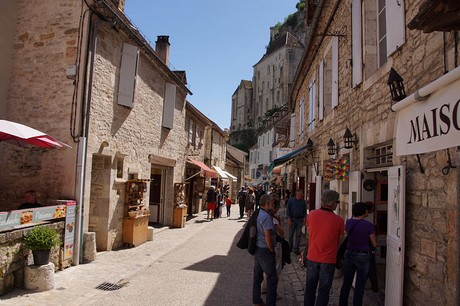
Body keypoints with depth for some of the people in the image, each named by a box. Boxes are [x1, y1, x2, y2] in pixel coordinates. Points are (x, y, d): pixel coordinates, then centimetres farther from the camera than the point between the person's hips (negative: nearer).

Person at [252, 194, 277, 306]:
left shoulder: (257, 214, 7)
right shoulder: (266, 216, -21)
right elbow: (268, 237, -23)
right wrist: (272, 250, -9)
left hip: (257, 249, 9)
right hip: (265, 250, -9)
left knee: (257, 276, 17)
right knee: (272, 278, 1)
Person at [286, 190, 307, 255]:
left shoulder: (303, 201, 3)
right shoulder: (291, 200, -3)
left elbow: (305, 210, 10)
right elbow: (288, 209, -2)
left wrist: (304, 218, 0)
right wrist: (289, 218, -8)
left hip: (300, 220, 1)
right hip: (292, 219, -1)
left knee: (298, 235, 2)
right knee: (291, 234, 8)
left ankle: (296, 249, 9)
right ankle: (290, 247, 26)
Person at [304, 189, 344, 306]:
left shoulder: (311, 214, -8)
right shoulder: (339, 220, -16)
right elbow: (340, 240, -3)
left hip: (312, 258, 3)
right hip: (328, 260, -3)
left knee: (310, 288, 19)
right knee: (323, 291, 11)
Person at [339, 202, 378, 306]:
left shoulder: (348, 222, -3)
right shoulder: (369, 225, -15)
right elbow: (375, 245, -8)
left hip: (349, 254, 4)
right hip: (363, 257, -4)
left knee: (346, 283, 17)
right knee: (359, 286, 8)